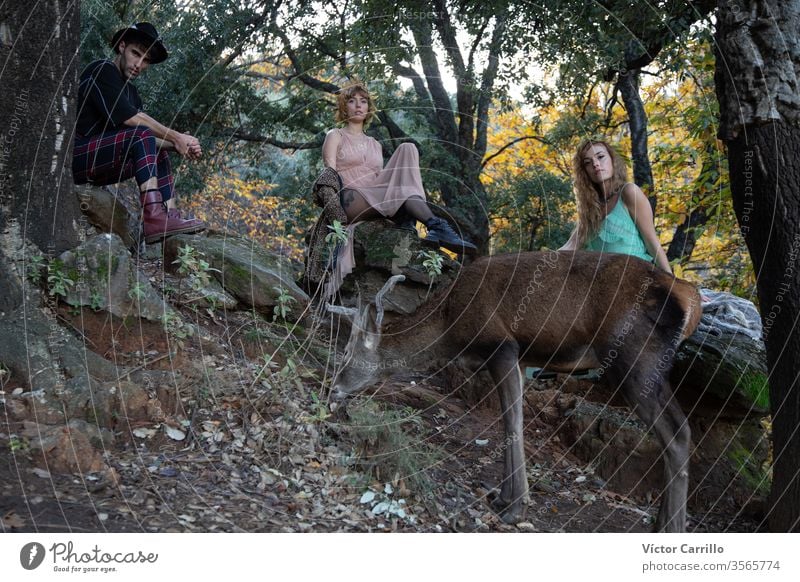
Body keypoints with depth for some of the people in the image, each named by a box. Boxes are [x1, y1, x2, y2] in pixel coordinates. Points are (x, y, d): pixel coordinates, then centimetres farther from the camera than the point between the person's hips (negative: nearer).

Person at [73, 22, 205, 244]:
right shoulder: (103, 71, -8)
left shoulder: (129, 90, 19)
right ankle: (154, 219, -40)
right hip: (76, 157, -10)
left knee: (158, 152, 13)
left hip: (98, 163, 10)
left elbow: (149, 138, 8)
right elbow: (131, 120, -19)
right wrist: (176, 138, -14)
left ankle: (170, 216, -6)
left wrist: (179, 144, -10)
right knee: (142, 135, -25)